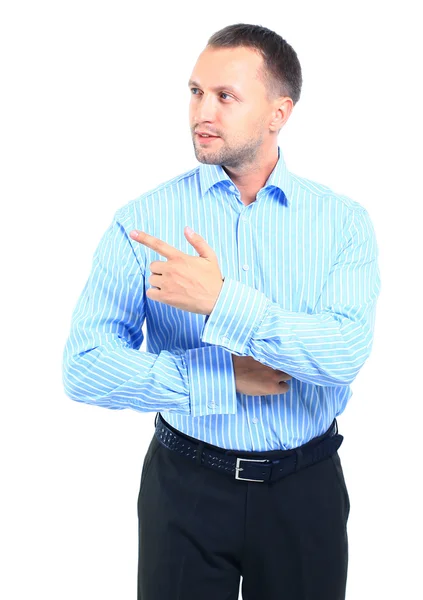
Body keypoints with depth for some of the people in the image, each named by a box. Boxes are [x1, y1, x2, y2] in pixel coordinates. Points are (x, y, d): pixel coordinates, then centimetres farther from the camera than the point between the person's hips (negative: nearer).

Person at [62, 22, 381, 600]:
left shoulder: (343, 221, -5)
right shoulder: (143, 220, -7)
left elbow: (345, 352, -20)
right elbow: (85, 367, -14)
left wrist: (223, 302, -30)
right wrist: (224, 378, -17)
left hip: (306, 487, 1)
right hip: (186, 486, 0)